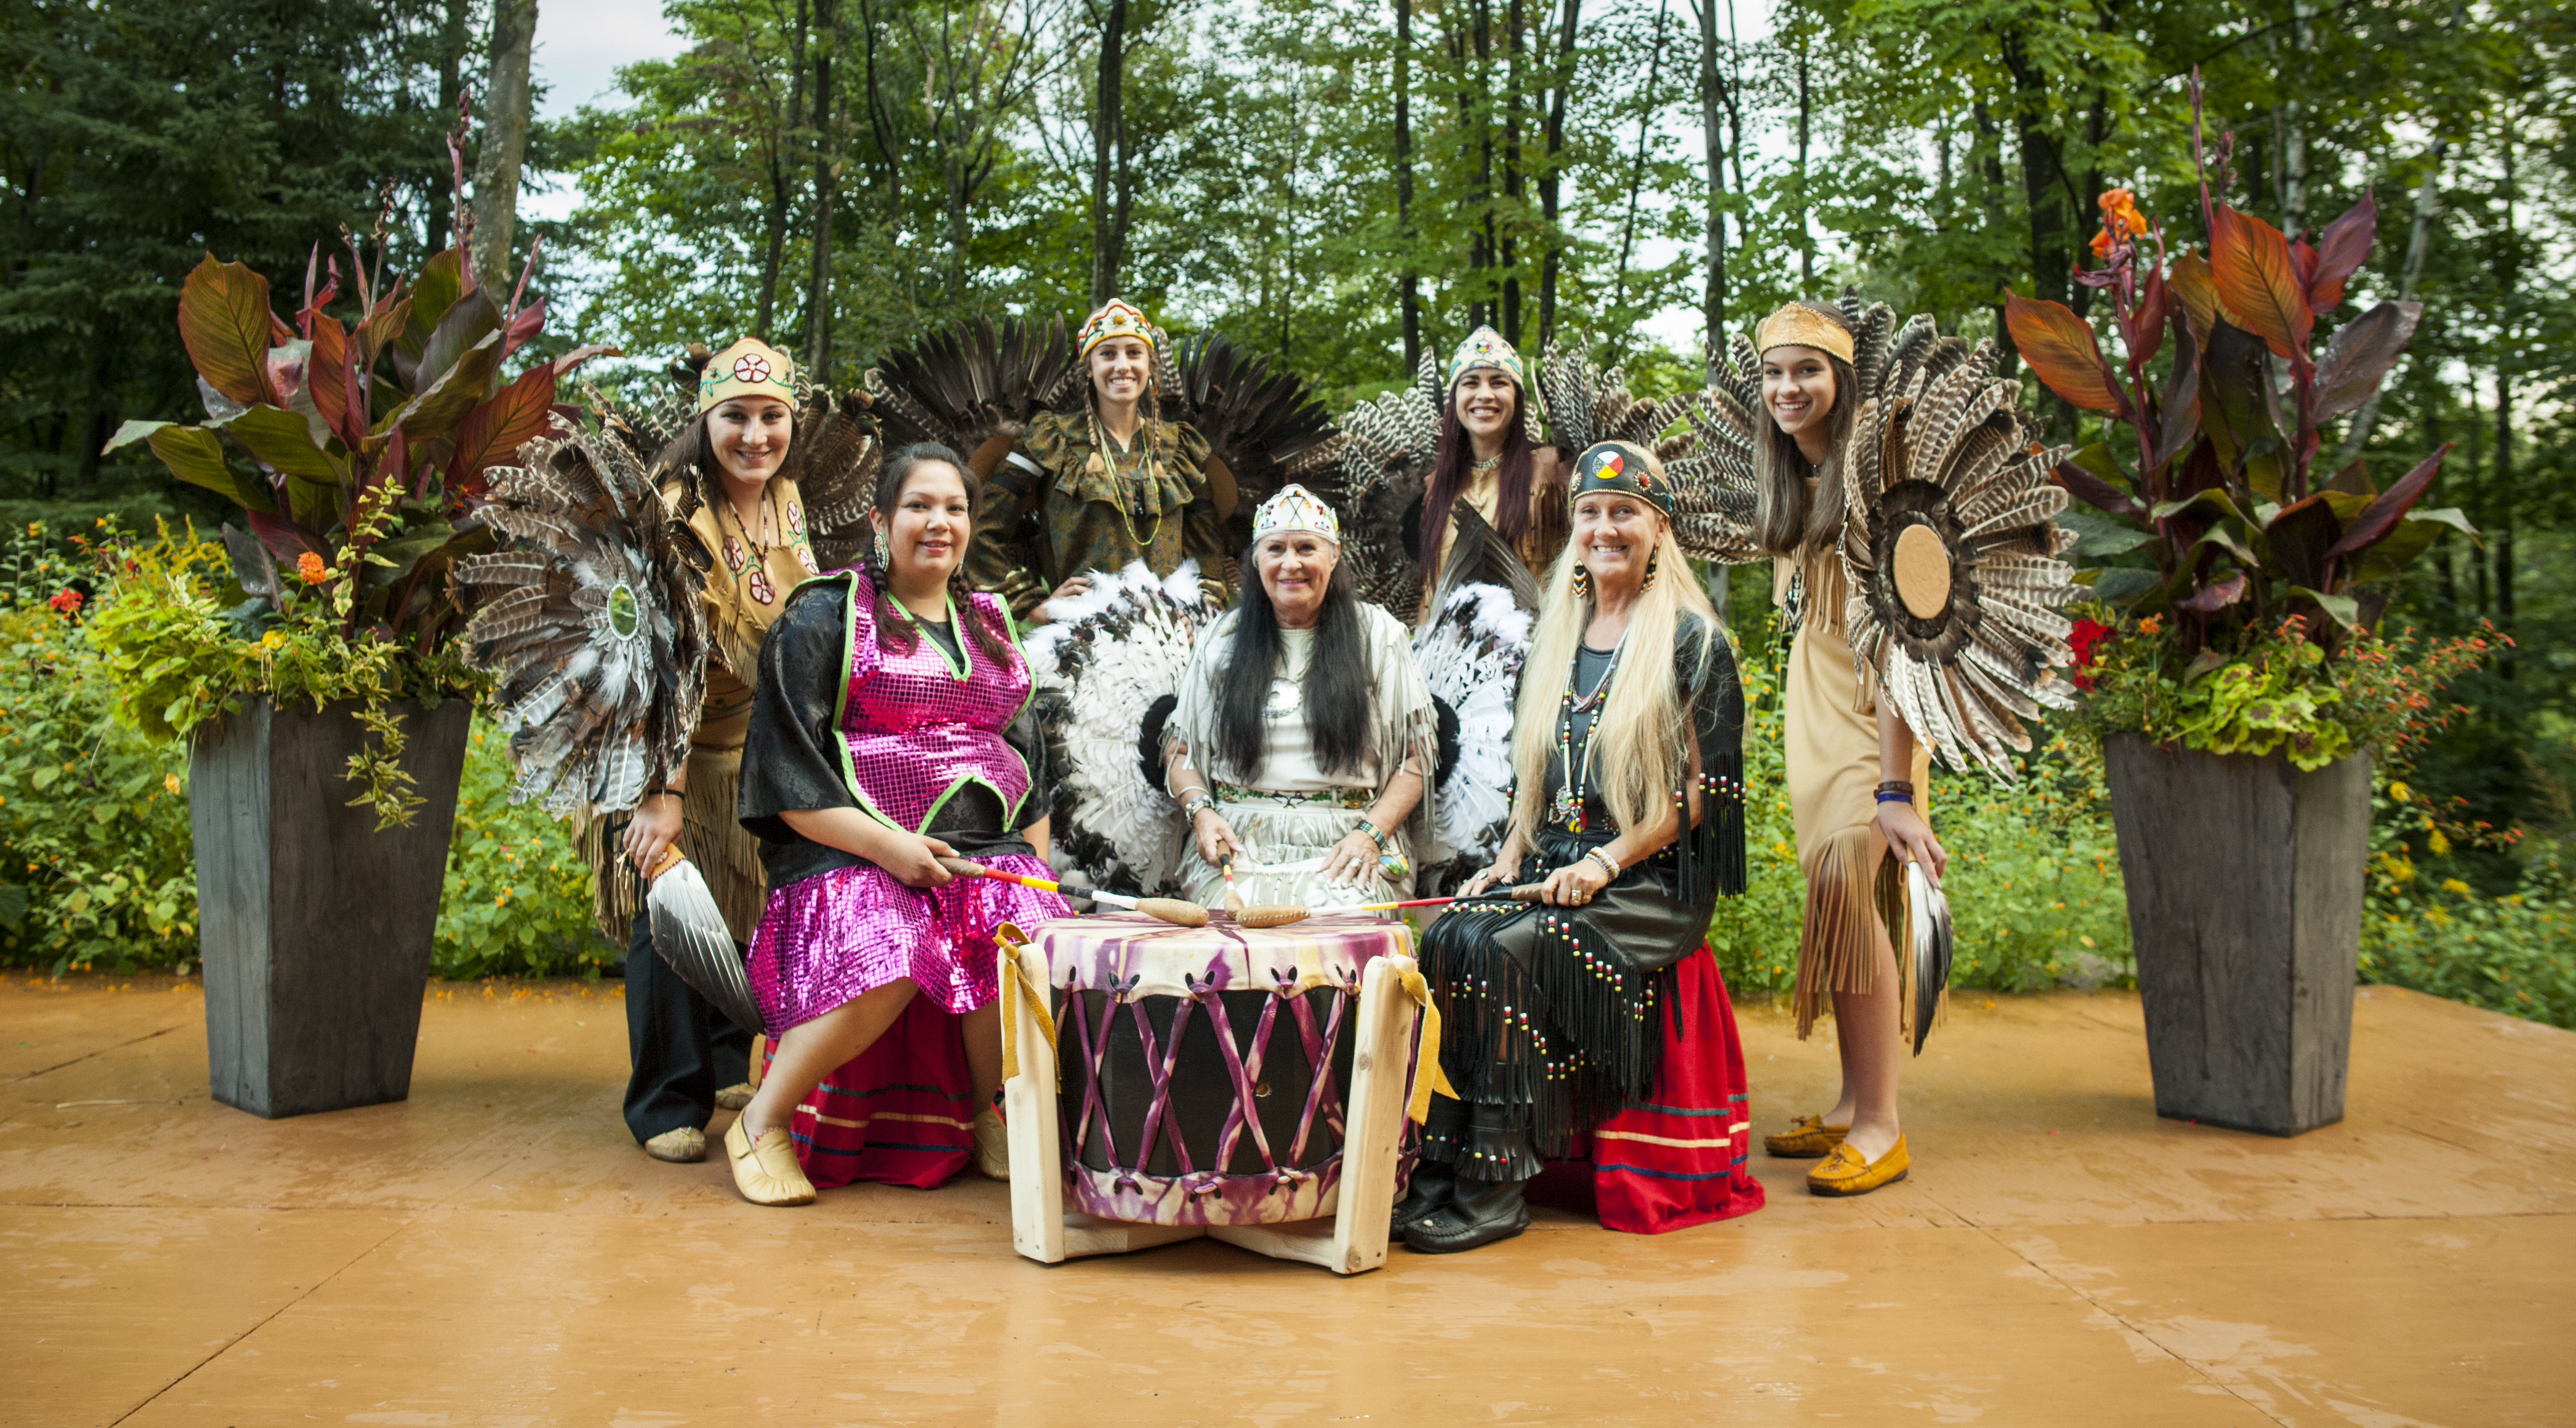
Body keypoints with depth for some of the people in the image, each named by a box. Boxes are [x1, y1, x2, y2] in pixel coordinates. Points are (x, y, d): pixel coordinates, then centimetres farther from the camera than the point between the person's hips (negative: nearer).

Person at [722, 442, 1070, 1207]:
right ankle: (761, 1125, -13)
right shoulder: (826, 616, 3)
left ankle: (993, 1122, -5)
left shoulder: (989, 625, 21)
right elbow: (786, 768, -4)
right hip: (854, 850, -4)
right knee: (887, 963, -33)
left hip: (988, 849, 5)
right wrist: (885, 843, -16)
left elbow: (1028, 753, 24)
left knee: (1023, 935, -27)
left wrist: (1036, 860, 8)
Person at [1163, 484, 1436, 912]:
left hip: (1344, 843, -1)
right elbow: (1180, 751, 17)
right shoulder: (1221, 640, 14)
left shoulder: (1377, 634, 8)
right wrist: (1200, 810, -3)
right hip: (1238, 842, 2)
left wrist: (1373, 833, -9)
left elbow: (1415, 756, 5)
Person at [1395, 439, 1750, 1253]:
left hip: (1652, 881, -5)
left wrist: (1606, 861, -17)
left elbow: (1703, 789, -7)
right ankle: (1443, 1162, -21)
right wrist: (1512, 855, 5)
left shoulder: (1691, 641, -2)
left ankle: (1495, 1184, -23)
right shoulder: (1556, 637, 17)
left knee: (1512, 948, -30)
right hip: (1554, 865, 6)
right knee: (1448, 937, -23)